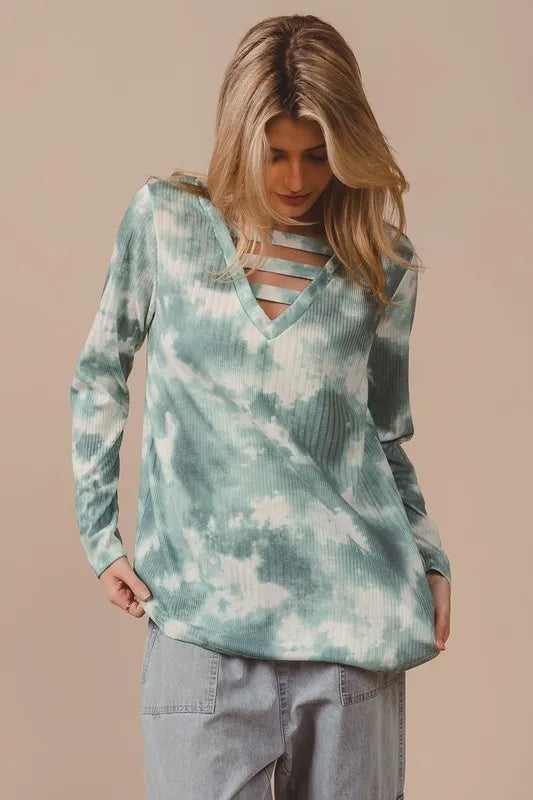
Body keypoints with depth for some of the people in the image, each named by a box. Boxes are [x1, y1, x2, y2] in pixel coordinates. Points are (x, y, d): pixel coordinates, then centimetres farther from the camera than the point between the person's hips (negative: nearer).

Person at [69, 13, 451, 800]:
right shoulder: (164, 219, 2)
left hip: (353, 619, 2)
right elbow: (101, 373, 11)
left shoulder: (385, 264, 5)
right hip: (202, 624, -1)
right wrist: (99, 534, 6)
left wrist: (431, 560, 3)